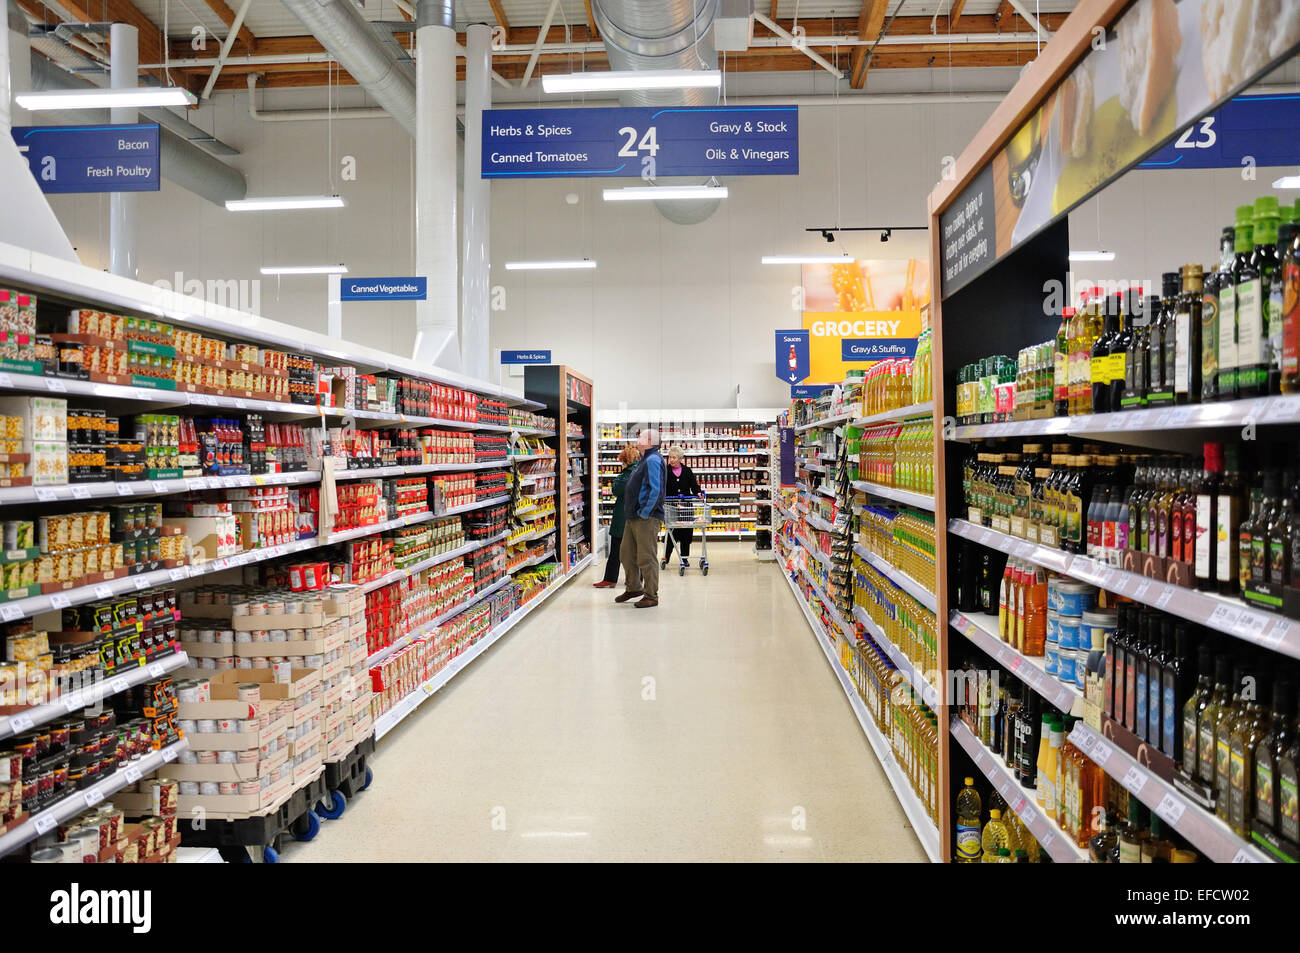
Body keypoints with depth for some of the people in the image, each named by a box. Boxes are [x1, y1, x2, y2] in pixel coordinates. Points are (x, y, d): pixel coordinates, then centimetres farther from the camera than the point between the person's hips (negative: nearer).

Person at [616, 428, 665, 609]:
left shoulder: (653, 460, -15)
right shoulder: (645, 460, 18)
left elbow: (656, 490, -25)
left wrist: (644, 513, -21)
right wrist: (633, 512, 18)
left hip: (647, 519, -11)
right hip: (633, 518, 11)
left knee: (646, 558, -3)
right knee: (627, 554, 18)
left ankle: (651, 596, 7)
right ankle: (633, 588, 33)